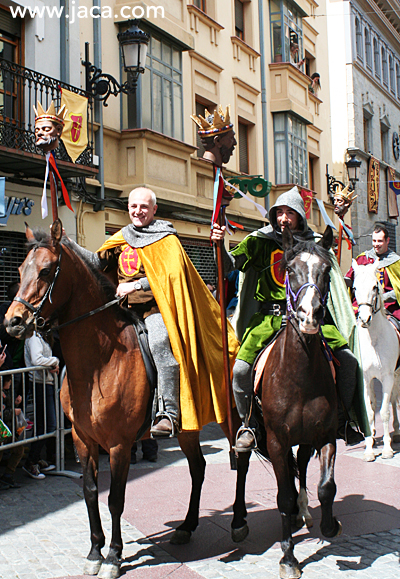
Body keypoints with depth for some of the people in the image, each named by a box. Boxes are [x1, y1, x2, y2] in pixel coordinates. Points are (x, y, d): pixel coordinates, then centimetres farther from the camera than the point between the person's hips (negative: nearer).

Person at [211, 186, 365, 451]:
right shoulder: (260, 241, 4)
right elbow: (230, 264, -5)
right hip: (269, 317, -2)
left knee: (348, 360, -8)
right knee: (242, 369, -20)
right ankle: (248, 425, 4)